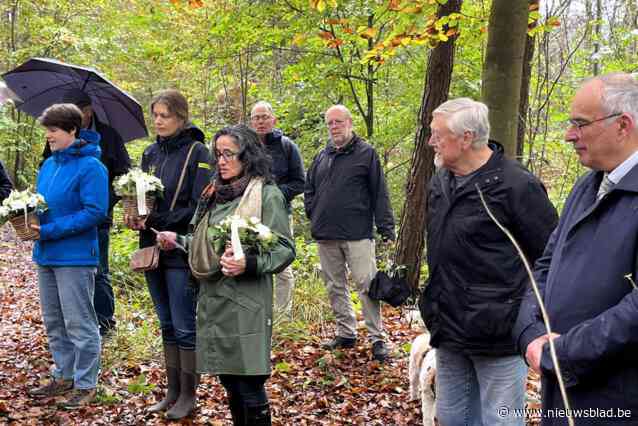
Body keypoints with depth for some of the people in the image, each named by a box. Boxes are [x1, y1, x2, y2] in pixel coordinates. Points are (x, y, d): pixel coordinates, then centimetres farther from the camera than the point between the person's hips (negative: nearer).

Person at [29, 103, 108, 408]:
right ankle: (64, 376, 31)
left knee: (79, 324, 1)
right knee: (54, 323, 17)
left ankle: (86, 384, 13)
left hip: (75, 257, -8)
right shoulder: (48, 164, 11)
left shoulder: (90, 166, -14)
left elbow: (95, 212, -20)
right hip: (46, 255, 8)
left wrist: (50, 230, -21)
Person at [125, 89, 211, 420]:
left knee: (185, 326, 1)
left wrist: (156, 221, -19)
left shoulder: (197, 152, -8)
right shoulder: (150, 153, 11)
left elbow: (198, 207, -13)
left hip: (182, 252, -6)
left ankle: (188, 395, 14)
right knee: (167, 325, 14)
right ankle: (172, 391, 24)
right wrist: (136, 217, -6)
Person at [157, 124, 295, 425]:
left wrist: (249, 264, -28)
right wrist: (178, 241, 11)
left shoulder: (267, 195, -8)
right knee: (228, 379, 16)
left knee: (249, 384, -3)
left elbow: (284, 249, -14)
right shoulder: (215, 194, 14)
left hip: (244, 303, -7)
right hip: (212, 299, 7)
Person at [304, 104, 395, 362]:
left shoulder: (366, 153, 0)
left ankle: (377, 338, 1)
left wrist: (386, 229, -7)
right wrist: (314, 215, 10)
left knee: (366, 285, -5)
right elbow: (309, 189, 25)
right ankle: (346, 333, 24)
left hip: (357, 234, -5)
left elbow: (379, 193, -3)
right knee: (335, 287, 12)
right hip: (325, 235, 6)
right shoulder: (322, 157, 14)